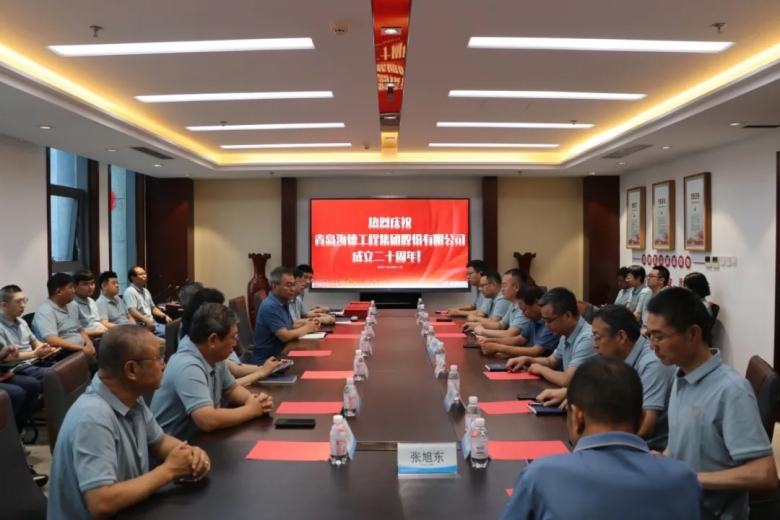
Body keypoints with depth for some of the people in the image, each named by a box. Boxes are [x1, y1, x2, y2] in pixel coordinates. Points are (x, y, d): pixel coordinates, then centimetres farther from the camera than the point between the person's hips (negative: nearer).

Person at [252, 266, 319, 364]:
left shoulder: (283, 302, 8)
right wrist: (307, 328, -10)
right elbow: (286, 336, -25)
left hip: (280, 354, 9)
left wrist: (305, 323, -1)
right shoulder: (270, 306, -21)